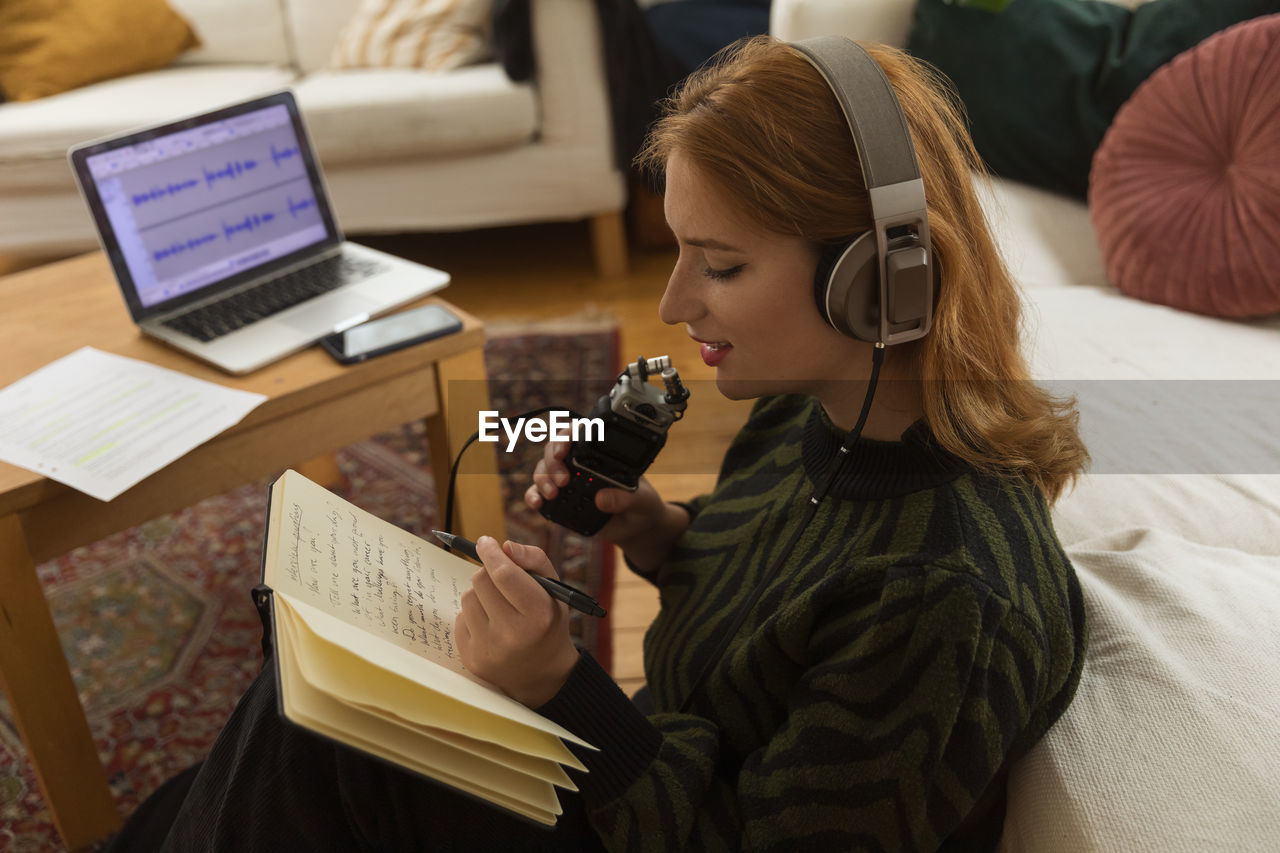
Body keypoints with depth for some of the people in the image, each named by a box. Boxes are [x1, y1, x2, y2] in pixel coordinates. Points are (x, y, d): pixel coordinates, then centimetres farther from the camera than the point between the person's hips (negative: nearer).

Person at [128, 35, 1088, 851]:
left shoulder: (950, 602, -35)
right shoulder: (817, 407, -9)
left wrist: (563, 689, -31)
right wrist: (664, 537, -10)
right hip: (647, 755, 7)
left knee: (302, 745, -7)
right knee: (298, 711, 0)